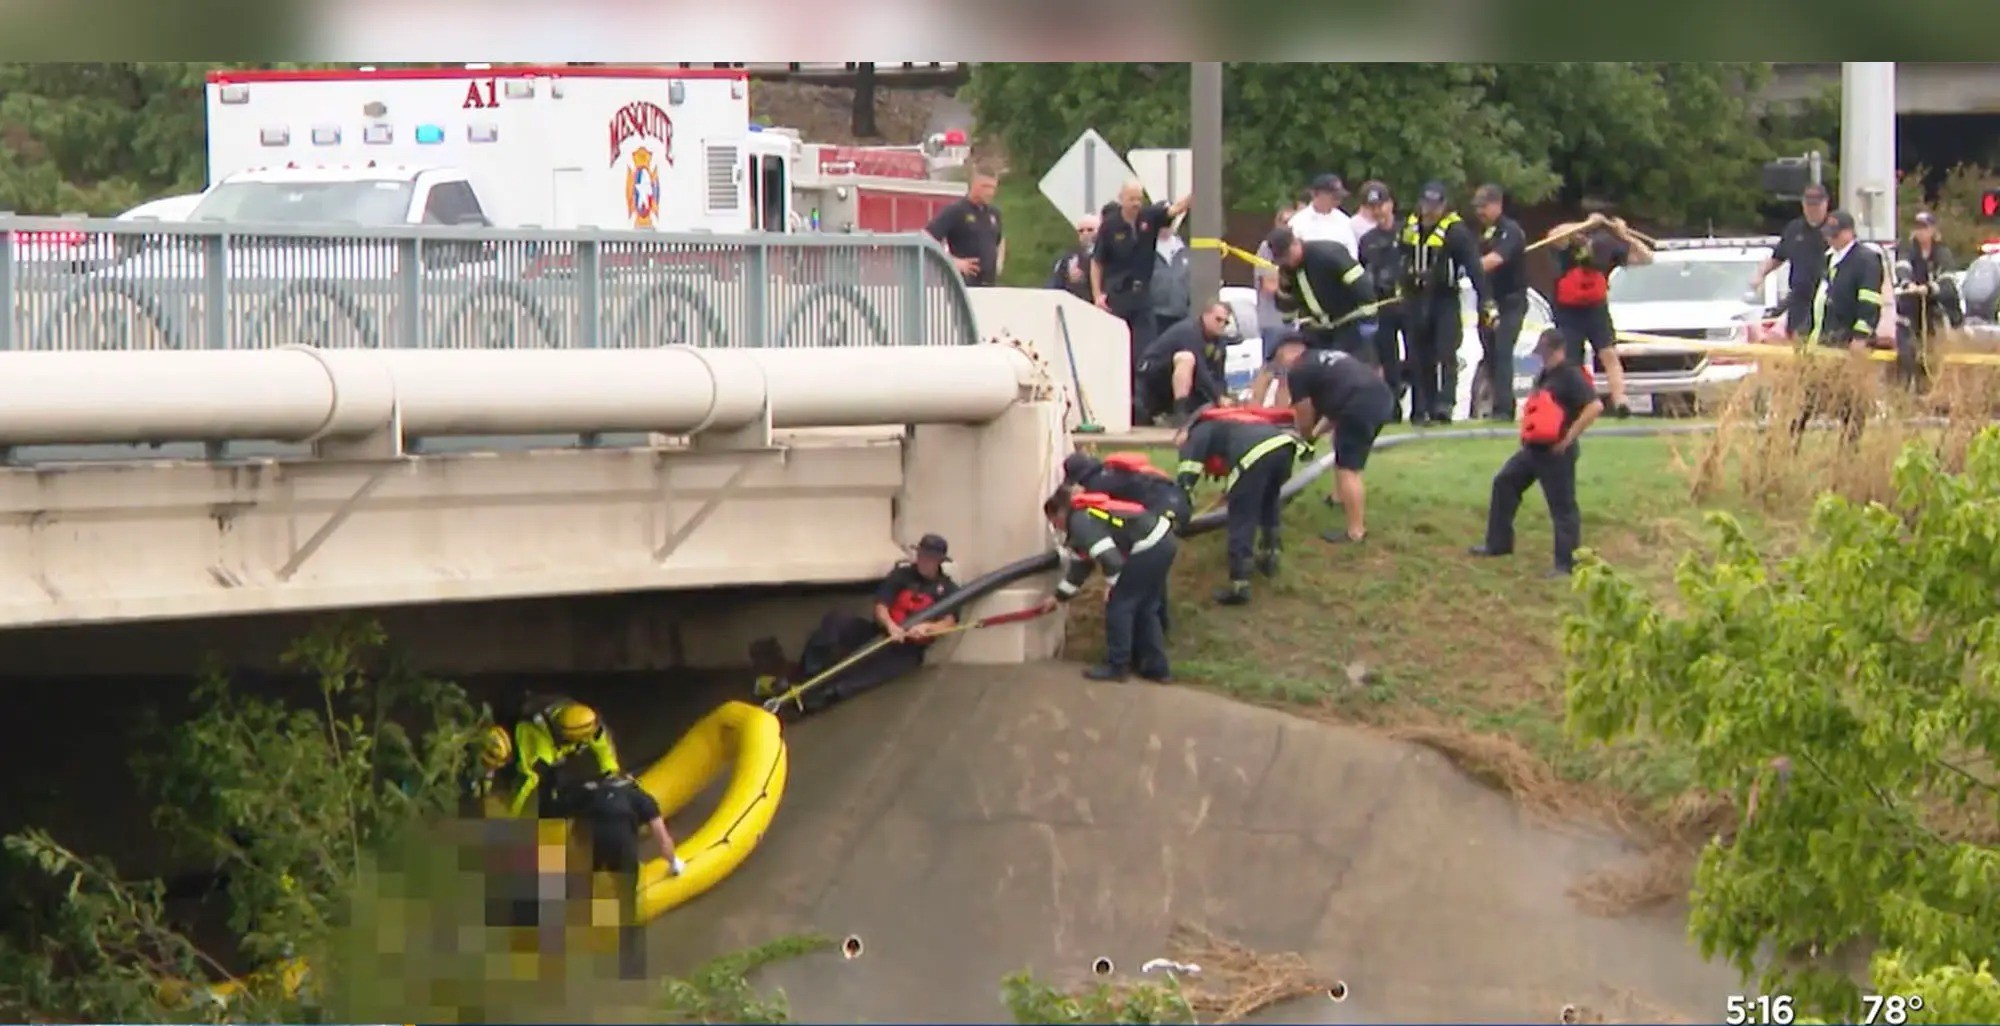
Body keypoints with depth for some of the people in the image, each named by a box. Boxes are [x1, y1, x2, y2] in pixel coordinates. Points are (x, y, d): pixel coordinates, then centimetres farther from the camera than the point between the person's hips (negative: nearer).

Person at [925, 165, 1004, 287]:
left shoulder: (993, 213, 15)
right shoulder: (955, 211, -8)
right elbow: (927, 238, -14)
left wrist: (999, 261, 17)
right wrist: (954, 261, -17)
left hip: (990, 283, 7)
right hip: (964, 285, -7)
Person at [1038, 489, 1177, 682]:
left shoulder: (1080, 523, -10)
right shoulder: (1086, 516, 22)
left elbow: (1110, 559, -20)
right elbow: (1080, 565, 32)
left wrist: (1113, 585, -2)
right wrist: (1058, 597, 38)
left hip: (1149, 548, -10)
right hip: (1164, 542, 10)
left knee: (1119, 605, 1)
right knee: (1145, 608, 18)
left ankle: (1117, 666, 6)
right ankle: (1156, 667, 21)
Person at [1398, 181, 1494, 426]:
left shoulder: (1456, 231, -10)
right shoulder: (1409, 228, 7)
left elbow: (1474, 268, -15)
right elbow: (1398, 260, 17)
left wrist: (1487, 302, -21)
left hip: (1445, 301, -5)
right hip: (1415, 301, 5)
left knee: (1445, 354, -13)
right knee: (1418, 359, 7)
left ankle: (1443, 405, -16)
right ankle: (1421, 409, 13)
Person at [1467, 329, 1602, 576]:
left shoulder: (1571, 377, -15)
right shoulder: (1544, 376, 14)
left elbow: (1595, 406, -26)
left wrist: (1569, 437, -21)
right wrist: (1528, 432, 15)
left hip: (1555, 453, -10)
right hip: (1532, 449, 10)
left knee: (1562, 507, -4)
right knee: (1504, 484, 17)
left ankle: (1567, 563, 0)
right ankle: (1498, 544, 27)